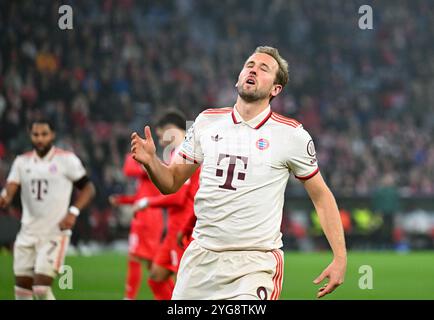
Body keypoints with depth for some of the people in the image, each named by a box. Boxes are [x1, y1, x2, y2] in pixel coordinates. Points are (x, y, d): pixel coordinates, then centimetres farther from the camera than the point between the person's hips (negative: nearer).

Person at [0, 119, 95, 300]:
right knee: (22, 287, 6)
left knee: (41, 288, -13)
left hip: (55, 232, -5)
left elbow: (88, 188, 2)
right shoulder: (22, 161, 7)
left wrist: (73, 212, -13)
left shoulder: (66, 160, -4)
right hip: (28, 232, 5)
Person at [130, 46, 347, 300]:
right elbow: (172, 183, 14)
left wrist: (340, 258, -3)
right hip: (201, 258, 4)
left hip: (256, 264, -4)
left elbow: (322, 197, 4)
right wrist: (151, 162, -8)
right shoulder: (207, 122, 8)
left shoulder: (291, 134, -2)